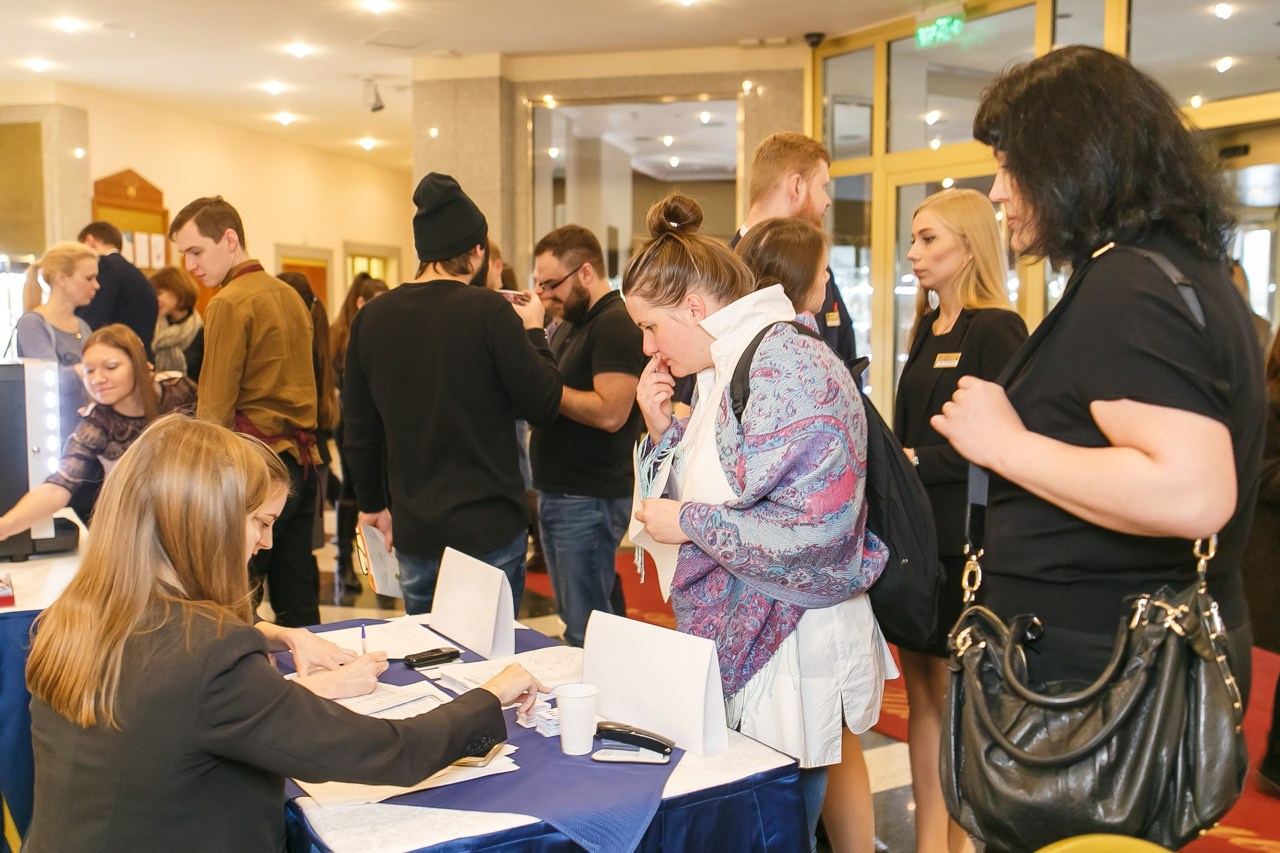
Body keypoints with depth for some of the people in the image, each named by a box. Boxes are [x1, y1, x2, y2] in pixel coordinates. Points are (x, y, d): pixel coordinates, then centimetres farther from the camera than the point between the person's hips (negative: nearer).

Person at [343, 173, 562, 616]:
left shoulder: (371, 317, 1)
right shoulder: (488, 311, -14)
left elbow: (359, 430, 9)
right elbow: (543, 404, -8)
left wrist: (373, 504, 22)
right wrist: (533, 330, 7)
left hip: (412, 532, 5)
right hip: (488, 529, -5)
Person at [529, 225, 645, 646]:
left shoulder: (617, 325, -15)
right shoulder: (573, 325, 17)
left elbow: (609, 413, -25)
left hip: (590, 500, -10)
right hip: (558, 493, 10)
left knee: (586, 633, -5)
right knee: (574, 618, 16)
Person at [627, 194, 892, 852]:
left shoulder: (788, 366, -18)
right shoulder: (726, 371, 13)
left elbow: (815, 528, -26)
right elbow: (701, 495, 20)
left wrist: (690, 523, -16)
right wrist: (662, 429, 5)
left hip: (789, 660, -9)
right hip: (736, 649, 9)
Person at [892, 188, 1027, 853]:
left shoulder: (997, 330, -10)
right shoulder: (928, 331, 15)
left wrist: (917, 464, -18)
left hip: (964, 539, -8)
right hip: (916, 532, 8)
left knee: (956, 699, 0)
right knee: (920, 690, 12)